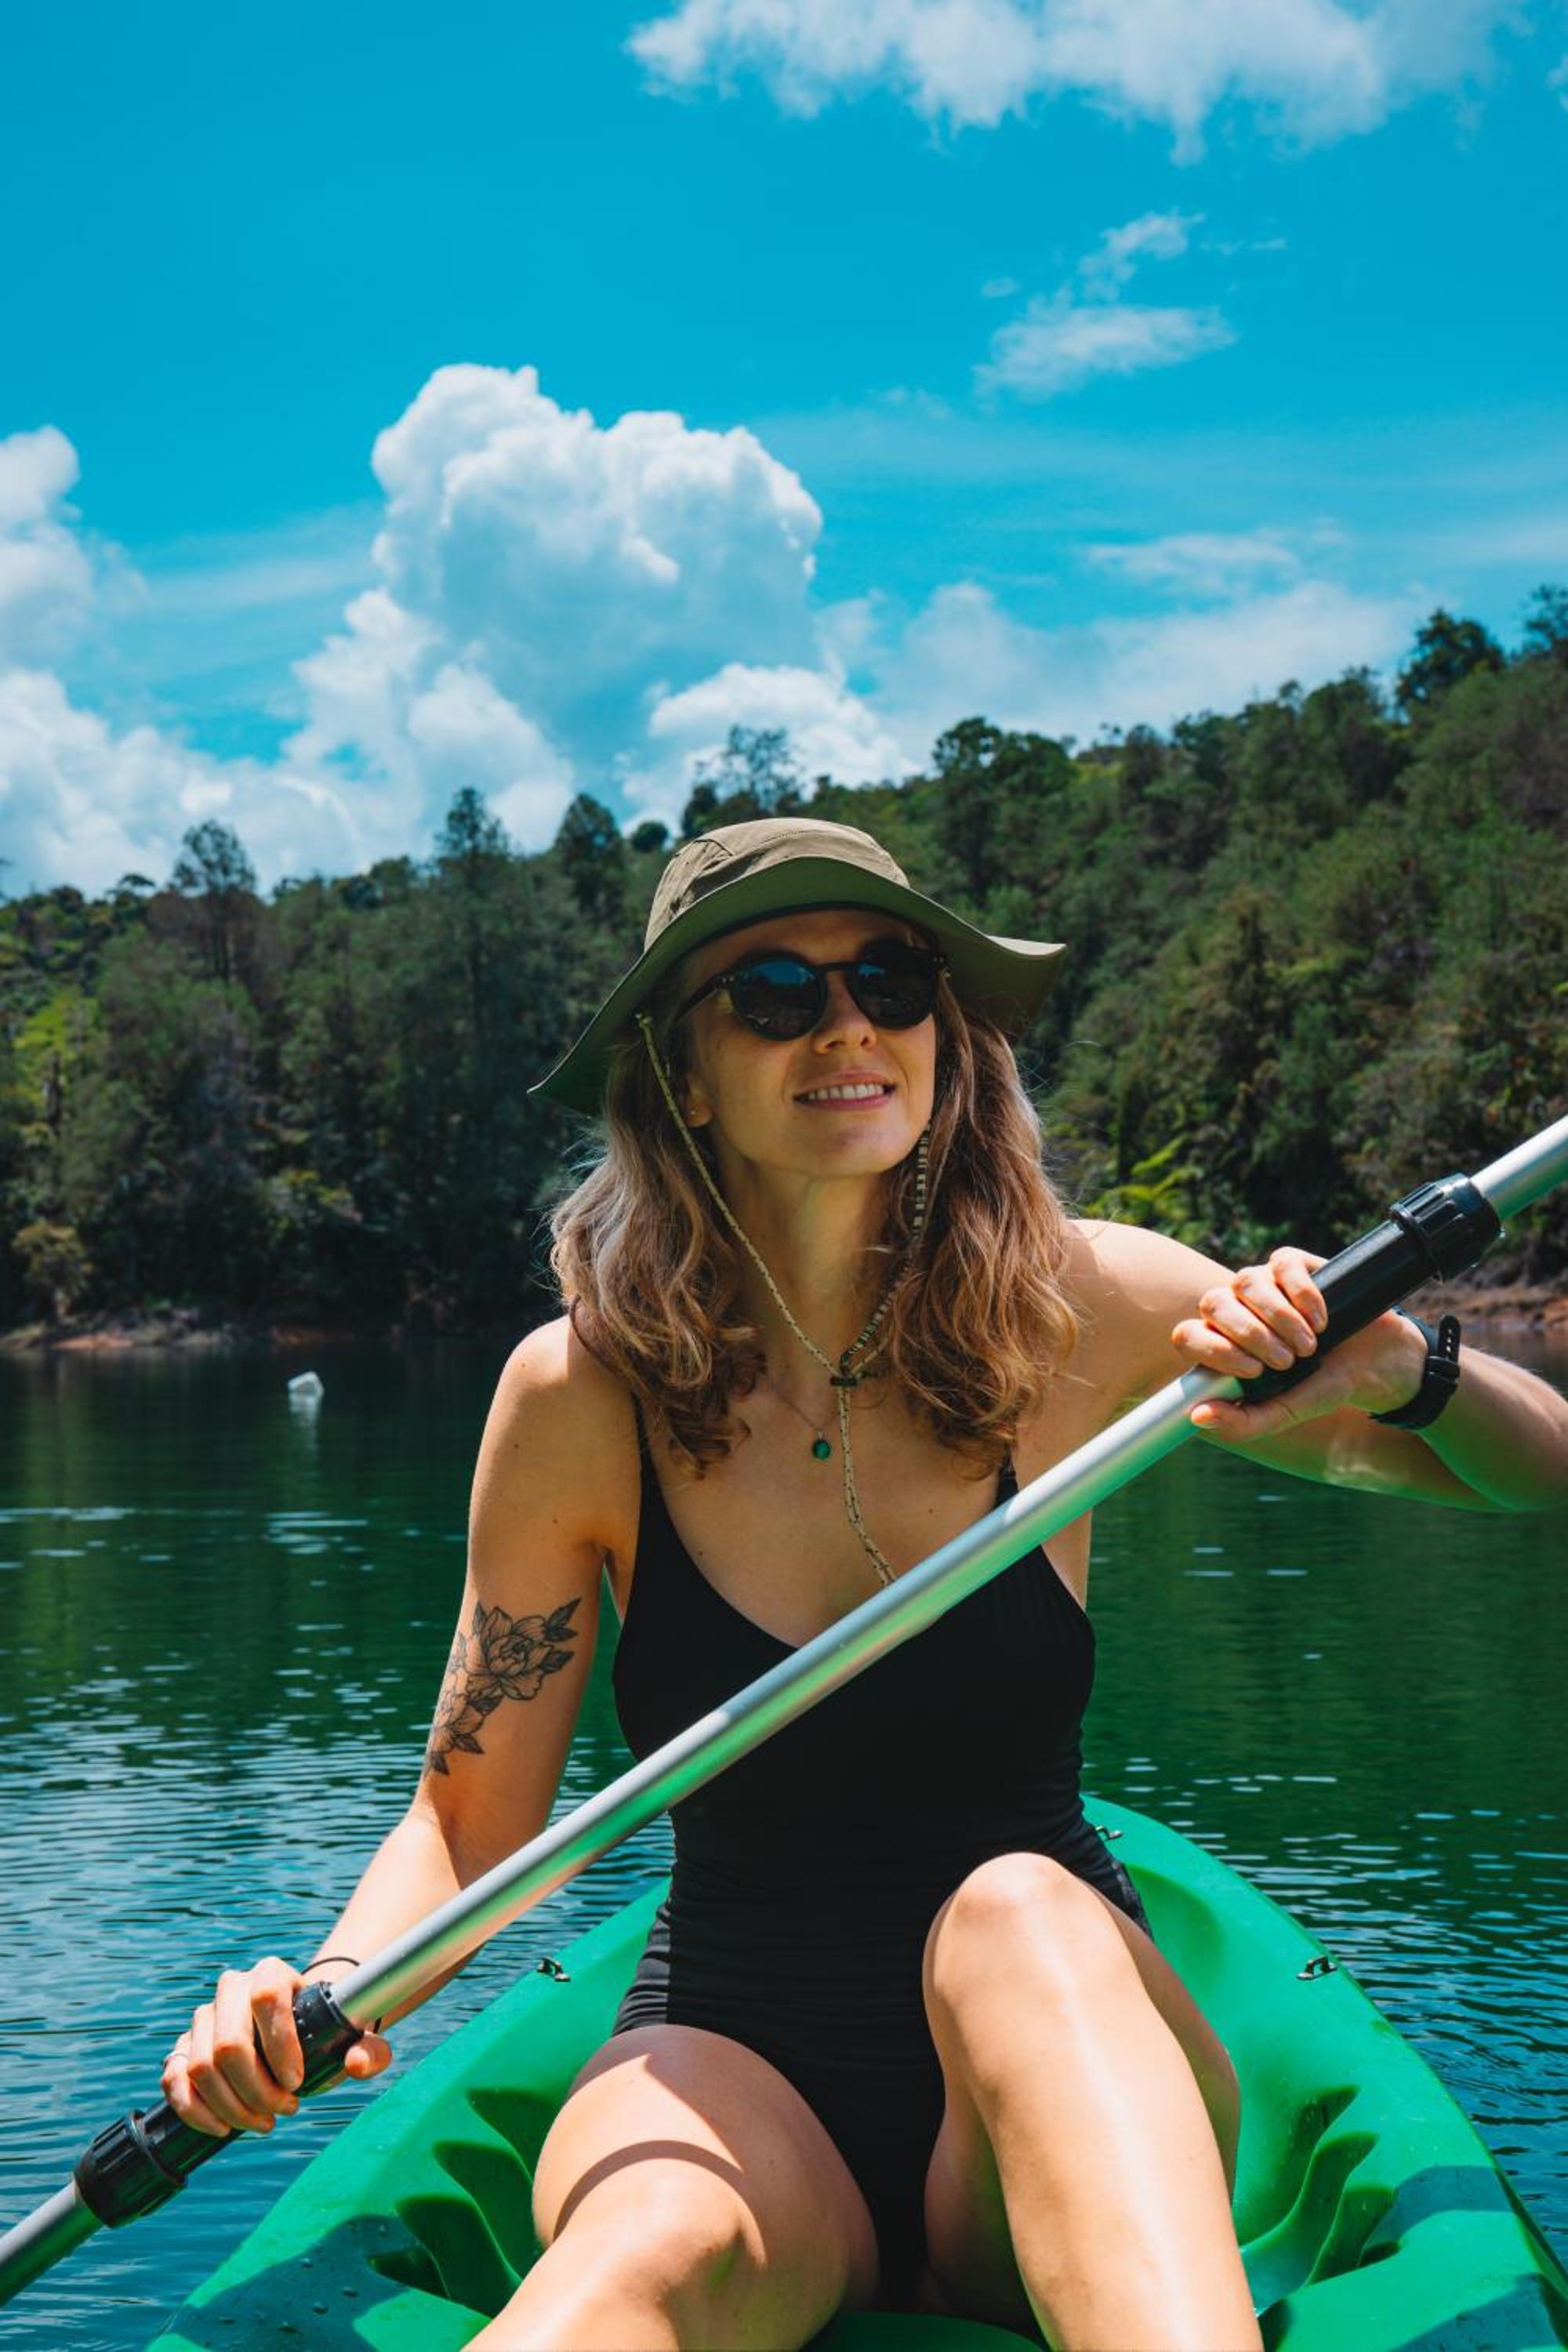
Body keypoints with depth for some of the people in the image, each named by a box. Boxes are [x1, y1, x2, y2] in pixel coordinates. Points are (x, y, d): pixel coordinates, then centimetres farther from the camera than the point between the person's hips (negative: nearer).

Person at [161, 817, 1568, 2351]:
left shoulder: (1076, 1314, -6)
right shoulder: (583, 1390, -7)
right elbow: (469, 1820, 2)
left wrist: (1401, 1369, -21)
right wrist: (321, 1997, -19)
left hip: (1066, 2061, 1)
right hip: (733, 2069, 0)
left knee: (1016, 1908, -35)